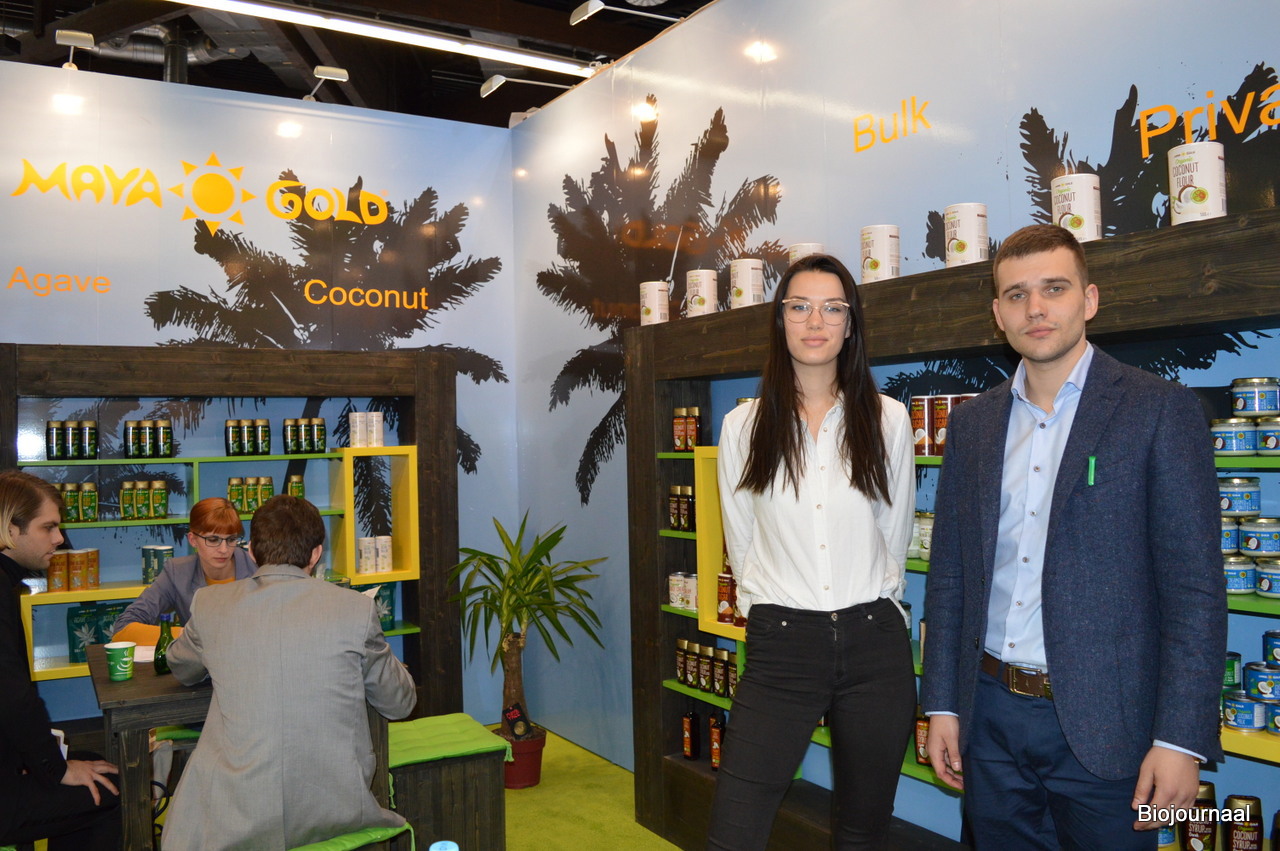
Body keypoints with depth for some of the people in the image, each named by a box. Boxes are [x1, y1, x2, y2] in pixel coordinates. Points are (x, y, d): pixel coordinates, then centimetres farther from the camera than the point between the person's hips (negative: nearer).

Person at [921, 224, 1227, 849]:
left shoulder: (1160, 410, -6)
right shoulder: (971, 423, 7)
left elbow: (1195, 586, -9)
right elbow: (949, 574, 9)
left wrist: (1182, 738, -14)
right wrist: (942, 704, 6)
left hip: (1102, 725, -4)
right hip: (990, 717, 4)